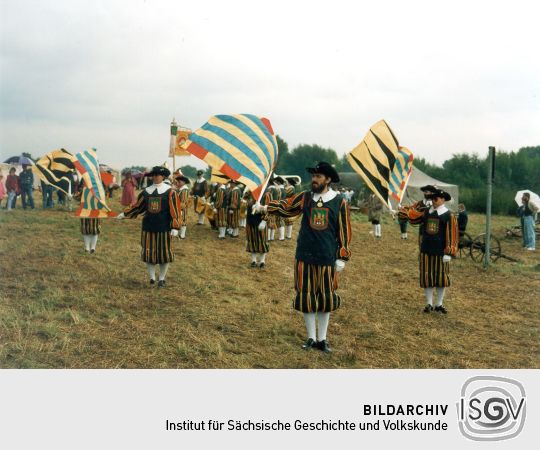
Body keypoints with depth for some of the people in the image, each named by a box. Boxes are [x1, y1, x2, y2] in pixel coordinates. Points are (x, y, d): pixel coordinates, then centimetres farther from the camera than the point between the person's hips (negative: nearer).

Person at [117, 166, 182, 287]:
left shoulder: (170, 192, -5)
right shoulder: (146, 191, 6)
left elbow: (175, 210, -8)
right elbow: (138, 207, 16)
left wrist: (175, 227, -15)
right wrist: (124, 214, 12)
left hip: (164, 228, -3)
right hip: (148, 228, 3)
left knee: (164, 253, 4)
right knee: (148, 253, 4)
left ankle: (162, 279, 17)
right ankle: (152, 278, 18)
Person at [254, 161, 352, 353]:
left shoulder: (339, 202, -2)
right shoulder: (305, 197, 5)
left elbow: (344, 231, 0)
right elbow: (286, 206, -6)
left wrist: (342, 257, -2)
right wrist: (265, 208, -22)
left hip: (327, 258, -2)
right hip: (305, 257, 2)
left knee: (326, 298, 7)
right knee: (306, 297, 6)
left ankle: (322, 339, 20)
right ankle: (311, 338, 19)